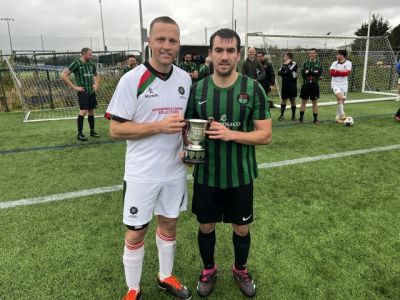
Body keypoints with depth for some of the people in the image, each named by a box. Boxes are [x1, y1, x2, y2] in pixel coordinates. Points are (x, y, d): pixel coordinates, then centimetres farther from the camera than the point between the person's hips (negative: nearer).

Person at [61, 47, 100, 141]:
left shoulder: (91, 64, 10)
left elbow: (96, 75, 29)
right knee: (83, 111, -12)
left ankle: (92, 131, 21)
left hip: (91, 92, 6)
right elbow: (63, 75, -13)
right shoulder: (76, 64, -9)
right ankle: (80, 134, -2)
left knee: (91, 112, 10)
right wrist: (74, 87, -14)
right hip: (83, 92, -6)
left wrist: (96, 85, 11)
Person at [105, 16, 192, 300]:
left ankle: (166, 276, 42)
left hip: (175, 171, 5)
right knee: (135, 233, 9)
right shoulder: (132, 79, -13)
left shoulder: (185, 79, 2)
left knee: (169, 224, 19)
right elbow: (116, 129, -14)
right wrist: (159, 126, -23)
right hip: (142, 174, -4)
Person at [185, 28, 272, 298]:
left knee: (241, 228, 16)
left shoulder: (253, 89, -9)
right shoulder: (197, 89, -3)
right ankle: (209, 270, 43)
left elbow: (265, 135, -9)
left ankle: (240, 270, 44)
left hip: (240, 176, -1)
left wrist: (231, 134, -24)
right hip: (206, 175, 2)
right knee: (206, 226, 16)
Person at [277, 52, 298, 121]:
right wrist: (285, 73, -12)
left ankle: (293, 116, 11)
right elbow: (279, 72, 4)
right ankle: (281, 115, 13)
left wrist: (286, 65, -4)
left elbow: (288, 71, -19)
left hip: (292, 85, -5)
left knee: (292, 100, 2)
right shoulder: (284, 64, 12)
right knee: (283, 100, 7)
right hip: (285, 85, 5)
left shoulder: (294, 63, -7)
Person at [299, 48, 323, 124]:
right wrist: (314, 72, -15)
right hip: (306, 84, 1)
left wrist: (308, 72, -13)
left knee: (314, 102, 3)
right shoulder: (306, 62, 7)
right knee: (303, 101, 6)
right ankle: (301, 117, 16)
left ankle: (315, 119, 9)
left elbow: (319, 73, -11)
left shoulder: (319, 63, 4)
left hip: (314, 85, -1)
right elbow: (303, 73, -6)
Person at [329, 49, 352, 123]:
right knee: (339, 97, -23)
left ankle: (338, 117, 15)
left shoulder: (348, 63, -2)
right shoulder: (334, 63, 3)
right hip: (335, 84, -1)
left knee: (342, 100, 5)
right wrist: (342, 72, -13)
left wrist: (336, 71, -13)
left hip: (344, 84, 1)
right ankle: (342, 114, -16)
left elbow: (347, 73, -15)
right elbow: (331, 72, -10)